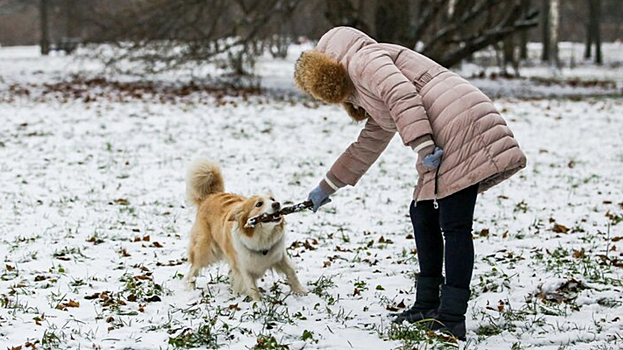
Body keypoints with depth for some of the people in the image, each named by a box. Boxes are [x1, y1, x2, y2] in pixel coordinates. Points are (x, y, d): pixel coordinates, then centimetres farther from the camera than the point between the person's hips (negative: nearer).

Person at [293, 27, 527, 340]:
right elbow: (367, 146, 39)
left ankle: (452, 320, -9)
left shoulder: (363, 60, 0)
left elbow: (403, 96, -17)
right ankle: (428, 305, 23)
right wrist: (326, 188, 43)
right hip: (450, 139, 10)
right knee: (423, 214, 17)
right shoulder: (369, 94, 30)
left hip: (461, 128, -10)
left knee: (453, 224, -10)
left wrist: (423, 148, -22)